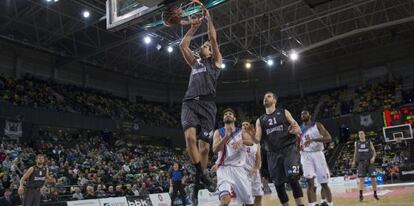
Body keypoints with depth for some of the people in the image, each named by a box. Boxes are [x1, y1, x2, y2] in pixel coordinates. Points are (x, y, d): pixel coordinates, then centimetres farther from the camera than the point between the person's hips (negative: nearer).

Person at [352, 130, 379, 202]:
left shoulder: (369, 142, 5)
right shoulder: (356, 143, 10)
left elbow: (374, 151, 4)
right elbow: (355, 152, 18)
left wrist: (373, 157, -16)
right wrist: (354, 161, 13)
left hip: (369, 162, 0)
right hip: (361, 162, 0)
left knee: (373, 178, 3)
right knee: (361, 179, -9)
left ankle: (375, 194, 19)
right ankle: (361, 195, -9)